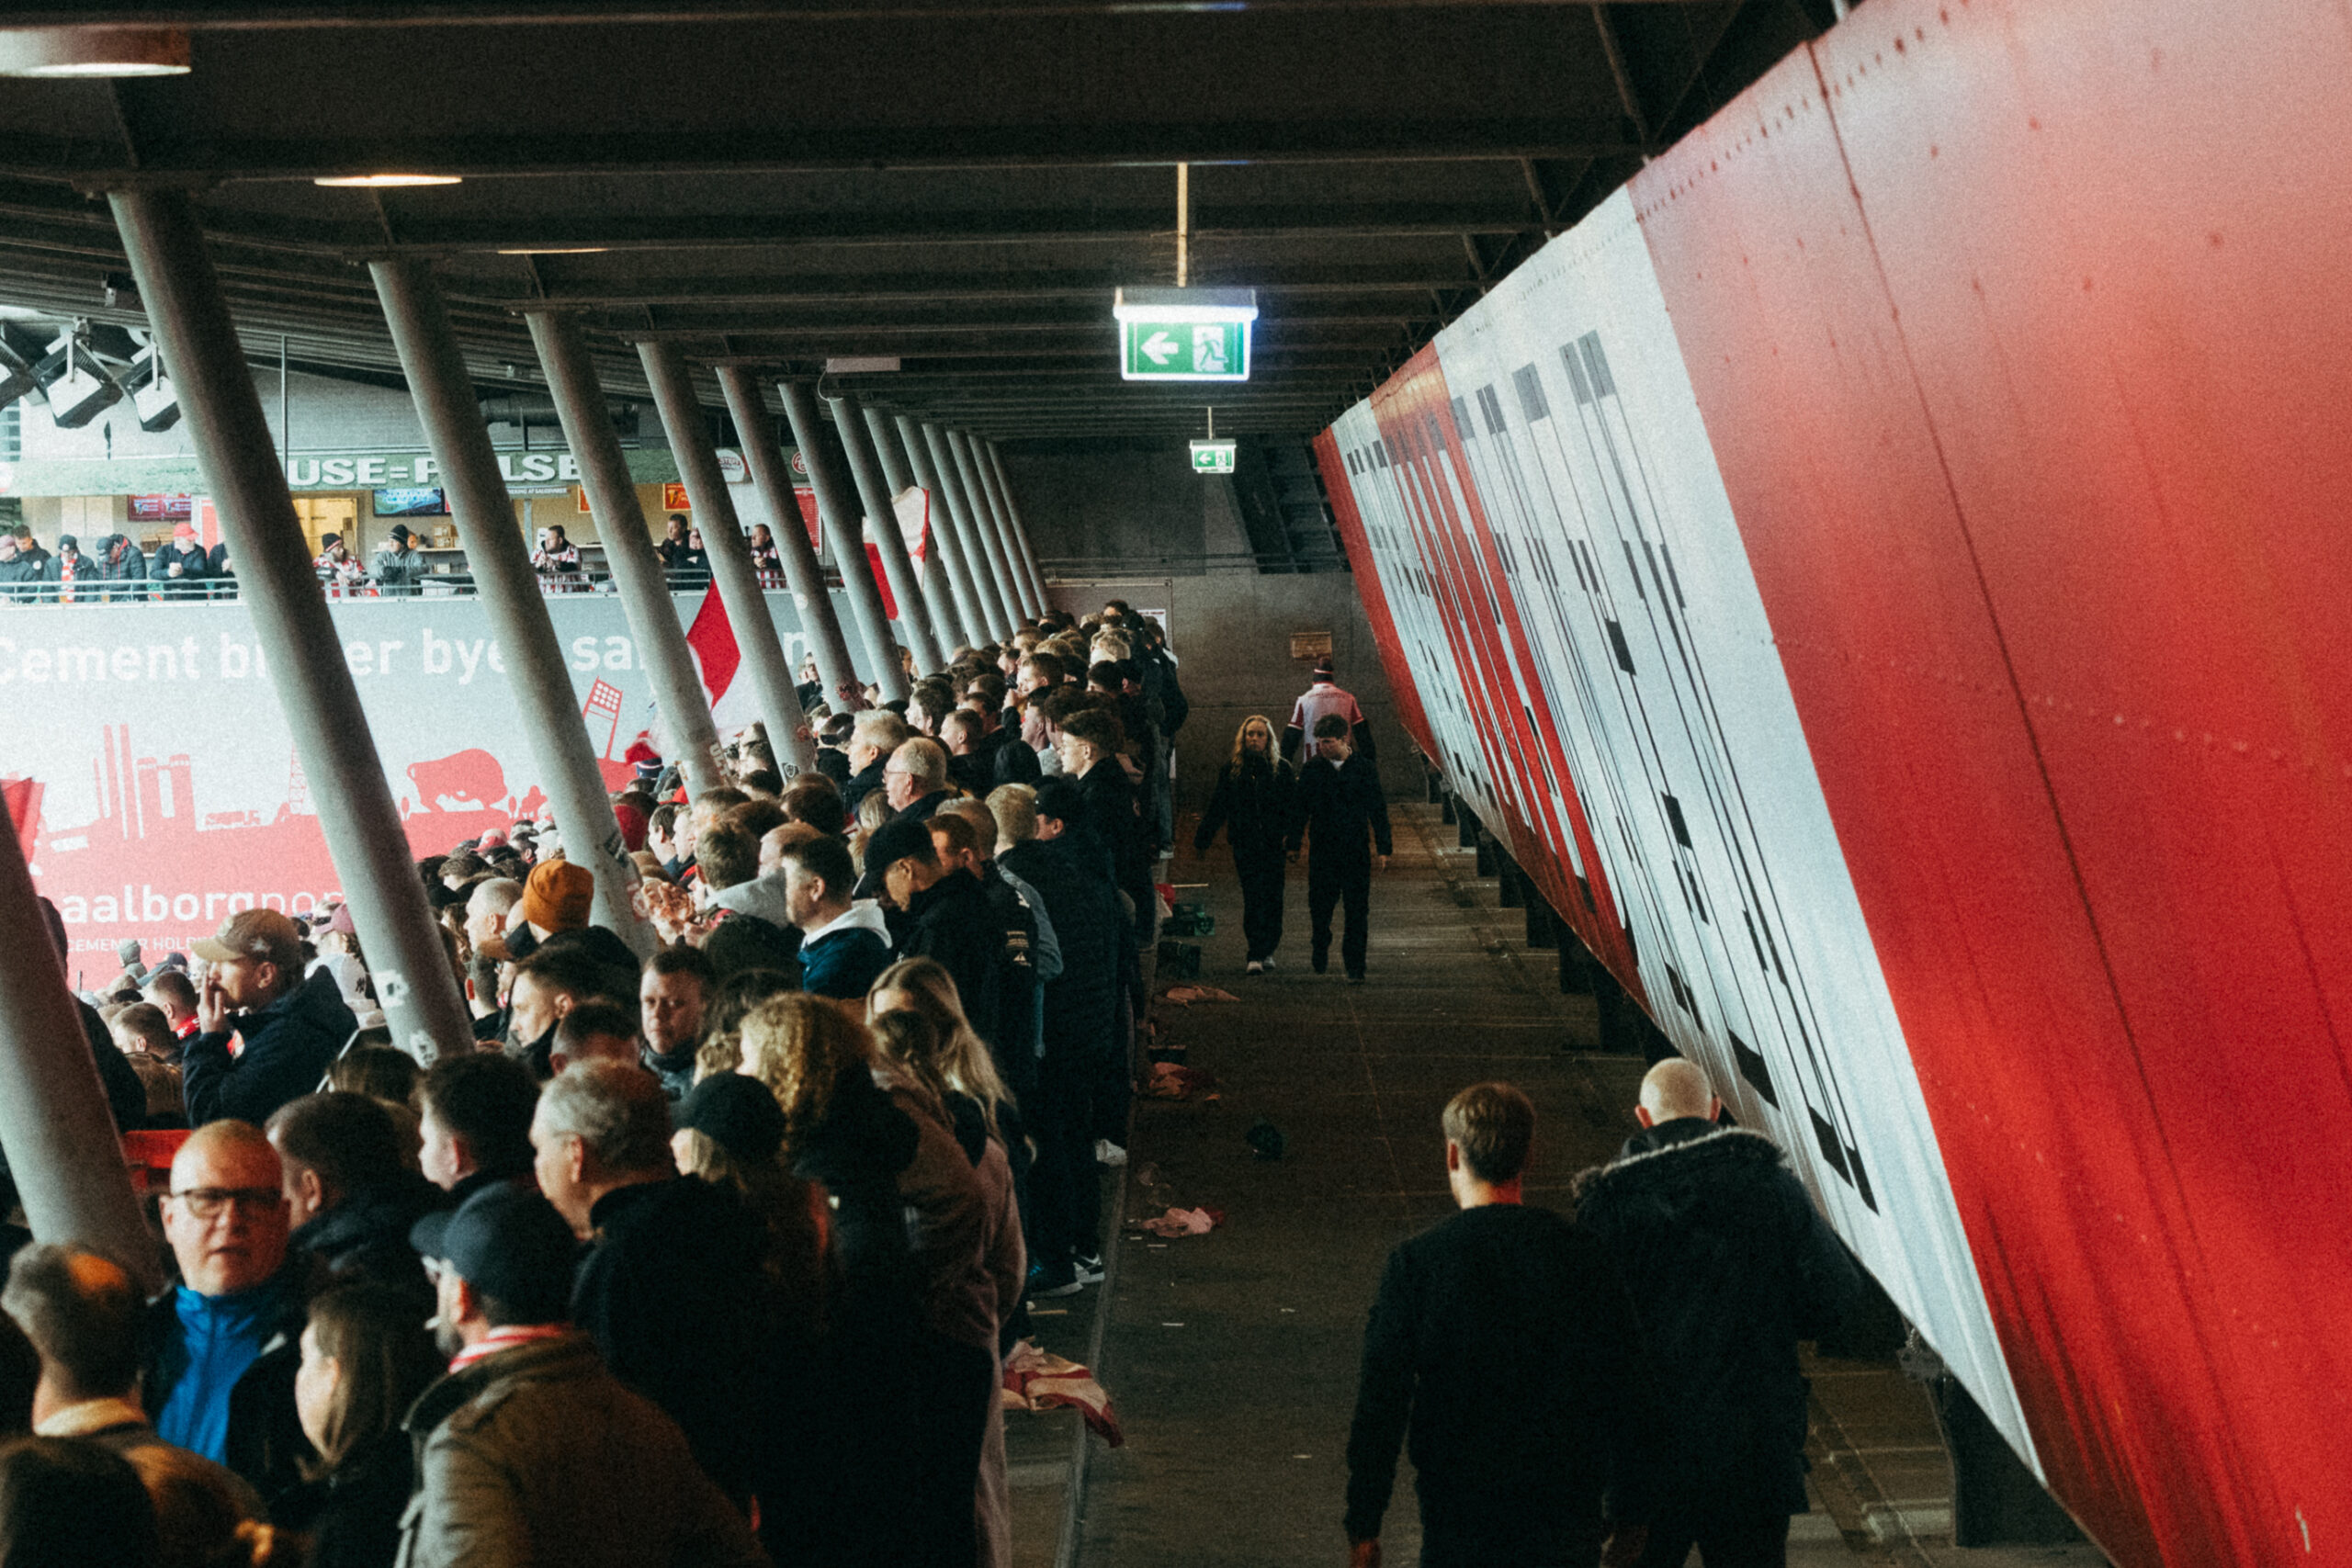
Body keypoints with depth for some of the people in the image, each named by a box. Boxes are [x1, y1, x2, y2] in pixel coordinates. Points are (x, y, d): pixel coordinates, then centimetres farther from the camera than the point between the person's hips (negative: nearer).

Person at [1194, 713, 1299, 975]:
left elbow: (1293, 806, 3)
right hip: (1245, 845, 0)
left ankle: (1265, 952, 15)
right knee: (1252, 898, -8)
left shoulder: (1282, 769, 6)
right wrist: (1202, 840, 12)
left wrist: (1291, 837, -11)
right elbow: (1217, 808, 12)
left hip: (1274, 845, 0)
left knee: (1272, 898, 1)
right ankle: (1255, 955, -10)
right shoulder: (1231, 771, 8)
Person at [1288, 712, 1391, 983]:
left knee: (1357, 910, -3)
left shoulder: (1364, 768, 1)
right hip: (1322, 850, 1)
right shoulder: (1312, 771, 3)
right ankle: (1320, 949, 32)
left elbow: (1378, 810, 5)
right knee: (1319, 905, 6)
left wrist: (1383, 848, 2)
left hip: (1356, 851, -1)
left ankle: (1355, 967, 1)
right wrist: (1293, 844, 6)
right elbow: (1300, 810, 10)